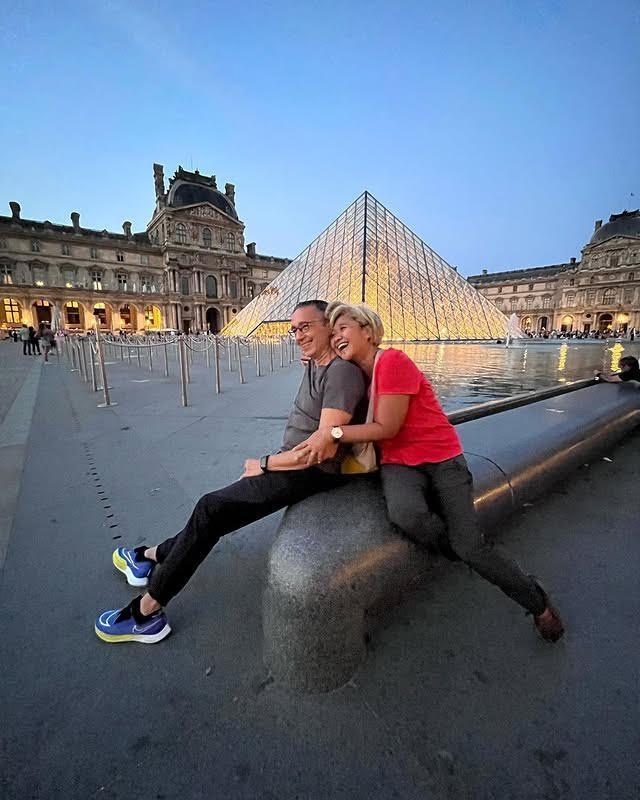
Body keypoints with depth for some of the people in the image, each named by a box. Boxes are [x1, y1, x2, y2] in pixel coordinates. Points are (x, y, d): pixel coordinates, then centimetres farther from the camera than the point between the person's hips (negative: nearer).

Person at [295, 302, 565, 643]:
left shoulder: (393, 361, -15)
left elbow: (386, 428, -18)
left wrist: (332, 433, -22)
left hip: (442, 458, -4)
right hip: (399, 464, 4)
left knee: (470, 545, -10)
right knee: (406, 514, -29)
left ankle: (539, 604, 21)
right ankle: (471, 554, 3)